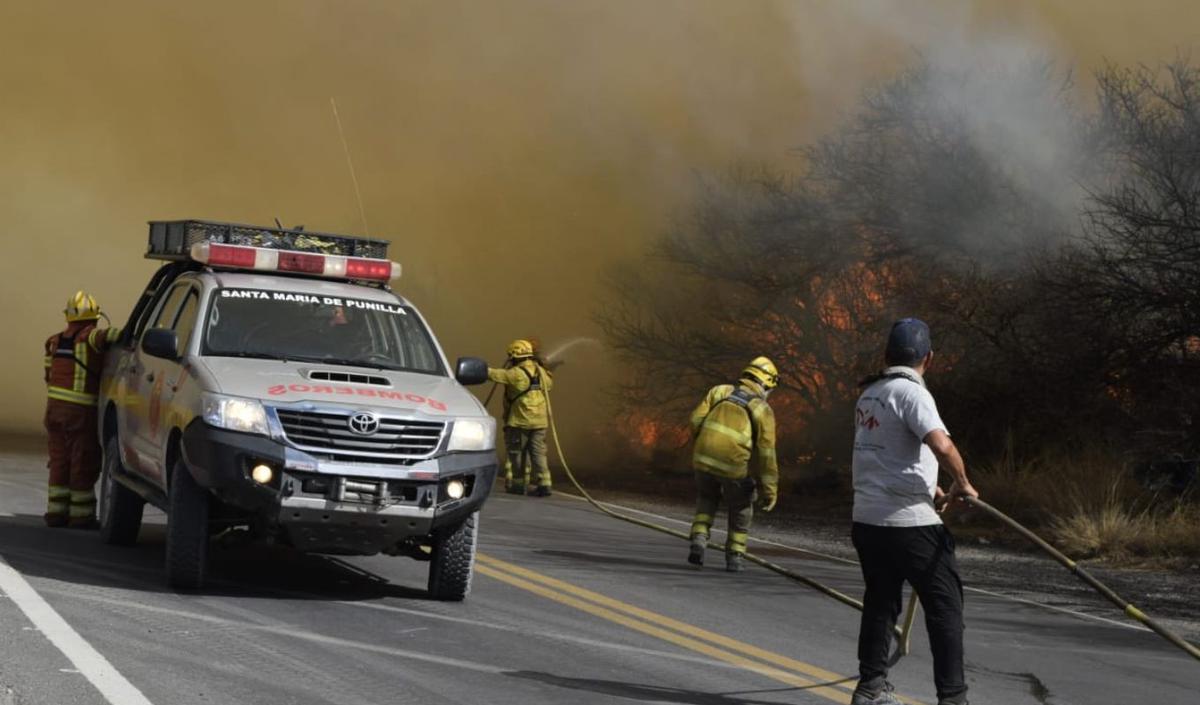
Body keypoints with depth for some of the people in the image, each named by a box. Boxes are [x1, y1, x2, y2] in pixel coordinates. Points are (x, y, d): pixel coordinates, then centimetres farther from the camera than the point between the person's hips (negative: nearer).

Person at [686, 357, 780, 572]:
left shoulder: (720, 391, 12)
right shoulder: (763, 410, 4)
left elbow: (696, 420, 3)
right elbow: (766, 454, -1)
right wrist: (770, 490, 2)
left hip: (704, 457, 2)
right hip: (733, 465, -2)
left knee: (707, 499, 28)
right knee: (741, 510, 22)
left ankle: (699, 540, 8)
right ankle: (734, 557, 20)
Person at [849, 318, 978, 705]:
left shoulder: (869, 395, 12)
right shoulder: (911, 392, -13)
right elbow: (941, 445, -28)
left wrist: (928, 488, 23)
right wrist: (962, 484, -12)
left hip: (867, 519, 8)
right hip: (909, 523, -8)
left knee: (880, 602, 17)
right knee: (944, 604, -2)